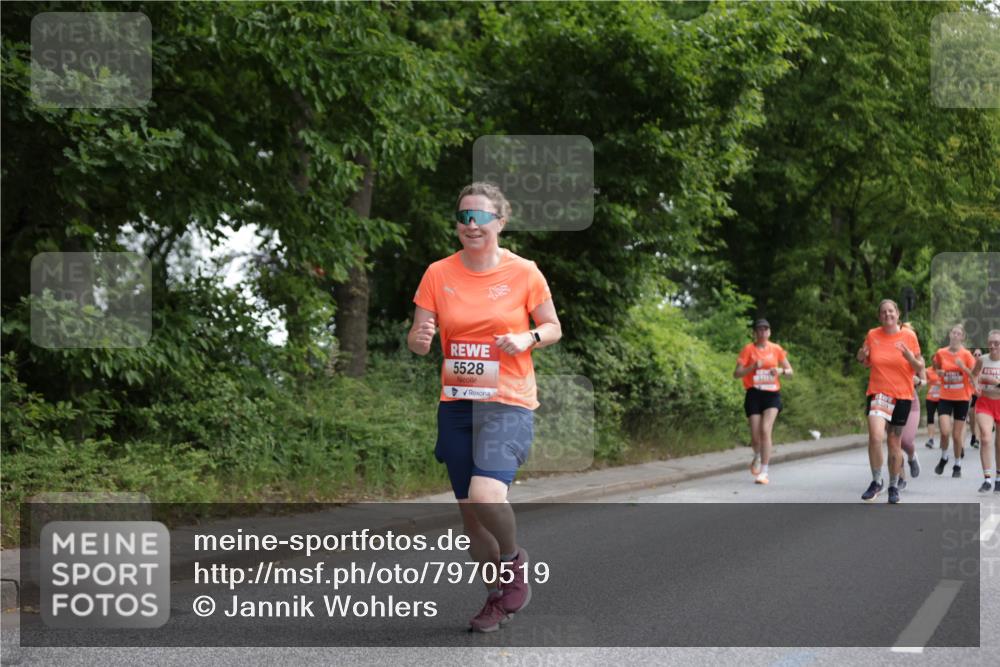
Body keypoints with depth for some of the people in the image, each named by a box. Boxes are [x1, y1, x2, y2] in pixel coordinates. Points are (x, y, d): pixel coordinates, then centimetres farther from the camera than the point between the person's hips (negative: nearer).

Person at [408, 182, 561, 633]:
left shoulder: (524, 273, -5)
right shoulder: (438, 274, 1)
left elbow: (553, 328, 6)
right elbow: (417, 341, 4)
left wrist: (527, 339, -15)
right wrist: (420, 338, -20)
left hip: (508, 402, -4)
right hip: (456, 404, 4)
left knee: (486, 495, -25)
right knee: (469, 509, 8)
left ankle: (513, 559, 7)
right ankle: (498, 596, 29)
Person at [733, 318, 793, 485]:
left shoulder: (776, 349, 6)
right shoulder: (748, 349, 0)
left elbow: (790, 371, 12)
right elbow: (736, 374, -4)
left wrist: (781, 371, -11)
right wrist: (753, 367, -20)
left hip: (772, 394, 0)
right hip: (754, 394, 0)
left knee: (765, 430, -18)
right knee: (755, 435, -2)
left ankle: (764, 472, -13)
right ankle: (757, 457, 35)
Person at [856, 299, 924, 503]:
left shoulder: (909, 336, -2)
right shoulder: (872, 335, 2)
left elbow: (920, 368, 2)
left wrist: (910, 357, -18)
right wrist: (862, 357, -6)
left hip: (902, 396, 0)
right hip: (877, 393, 0)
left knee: (895, 442, 6)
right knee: (875, 436, -18)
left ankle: (894, 487, 23)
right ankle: (876, 481, 0)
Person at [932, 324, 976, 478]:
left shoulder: (966, 354, -5)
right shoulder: (941, 353, 1)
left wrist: (963, 367, -23)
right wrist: (939, 372, -2)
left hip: (962, 398, -1)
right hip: (945, 398, 1)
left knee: (957, 435, 3)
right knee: (945, 431, -15)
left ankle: (958, 465, 23)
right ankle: (944, 458, 13)